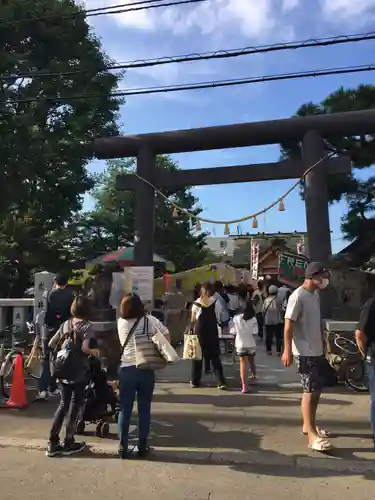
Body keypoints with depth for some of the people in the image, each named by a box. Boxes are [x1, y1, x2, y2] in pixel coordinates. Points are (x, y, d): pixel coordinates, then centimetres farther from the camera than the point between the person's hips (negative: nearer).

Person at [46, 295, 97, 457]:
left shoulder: (65, 324, 6)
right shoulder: (87, 325, -11)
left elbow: (51, 344, 8)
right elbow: (85, 348, -23)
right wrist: (95, 352, -5)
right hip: (79, 373, -5)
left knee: (63, 404, 17)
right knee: (74, 406, 9)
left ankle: (53, 443, 19)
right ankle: (68, 443, 18)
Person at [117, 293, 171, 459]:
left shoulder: (120, 322, 0)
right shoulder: (150, 320, -3)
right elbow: (167, 336, 2)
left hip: (126, 369, 1)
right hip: (146, 370, 0)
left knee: (124, 410, 11)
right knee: (144, 410, 10)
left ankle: (123, 448, 18)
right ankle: (142, 447, 19)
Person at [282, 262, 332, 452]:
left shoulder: (316, 295, 10)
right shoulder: (298, 296, -17)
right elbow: (288, 324, -20)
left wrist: (323, 345, 20)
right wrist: (287, 351, -23)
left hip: (317, 351, 9)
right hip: (305, 353, -9)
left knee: (317, 390, 16)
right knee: (310, 391, -4)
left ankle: (308, 424, 30)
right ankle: (312, 435, 4)